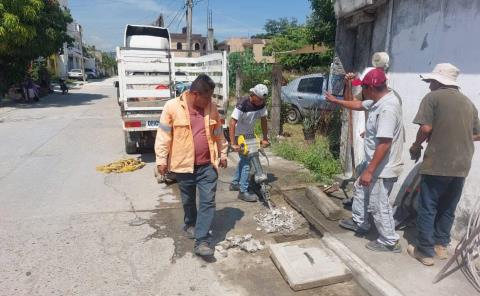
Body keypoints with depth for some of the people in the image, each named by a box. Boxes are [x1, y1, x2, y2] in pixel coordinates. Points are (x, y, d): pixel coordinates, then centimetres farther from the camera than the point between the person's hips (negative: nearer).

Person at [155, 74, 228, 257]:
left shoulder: (211, 108, 1)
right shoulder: (172, 107, -11)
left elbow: (218, 134, 11)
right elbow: (164, 136, -8)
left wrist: (223, 154, 16)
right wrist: (161, 160, -8)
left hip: (208, 164, 2)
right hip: (184, 165, -2)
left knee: (208, 202, -1)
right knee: (188, 201, 17)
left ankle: (202, 241, 5)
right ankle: (190, 225, 43)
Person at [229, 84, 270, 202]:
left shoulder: (261, 104, -10)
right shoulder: (242, 105, -29)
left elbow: (264, 120, 0)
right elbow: (232, 123, -32)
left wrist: (265, 138, -2)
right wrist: (233, 144, -35)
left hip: (250, 134, 8)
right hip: (240, 135, -8)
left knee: (244, 159, 17)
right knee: (246, 161, -11)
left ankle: (234, 183, 33)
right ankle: (243, 192, -3)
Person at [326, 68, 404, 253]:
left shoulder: (387, 108, -27)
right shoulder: (378, 100, 6)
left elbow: (384, 144, -31)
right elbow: (358, 105, 26)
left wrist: (369, 171, -29)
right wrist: (336, 101, 32)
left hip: (383, 168, -10)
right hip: (378, 165, 10)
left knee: (379, 205, 4)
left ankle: (390, 242, 20)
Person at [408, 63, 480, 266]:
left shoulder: (433, 97, -5)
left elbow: (426, 128, -15)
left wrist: (416, 146, 0)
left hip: (437, 164, -6)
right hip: (461, 166, 6)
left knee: (427, 208, 5)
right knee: (448, 208, 18)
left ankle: (425, 251, 11)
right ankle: (441, 245, 29)